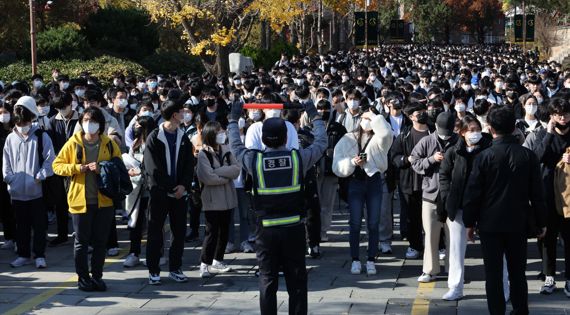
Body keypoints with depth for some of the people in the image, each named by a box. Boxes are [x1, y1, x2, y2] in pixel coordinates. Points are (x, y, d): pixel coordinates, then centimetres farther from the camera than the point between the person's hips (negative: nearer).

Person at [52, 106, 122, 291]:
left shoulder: (109, 144, 2)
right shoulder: (73, 143, 0)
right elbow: (57, 165, 2)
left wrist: (102, 169, -15)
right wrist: (77, 167, -14)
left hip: (104, 200, 1)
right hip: (80, 200, -1)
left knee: (100, 241, 7)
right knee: (81, 241, 5)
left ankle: (97, 276, 19)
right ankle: (83, 277, 16)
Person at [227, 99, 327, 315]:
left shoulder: (254, 160, -6)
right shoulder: (298, 158, -7)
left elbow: (235, 146, 14)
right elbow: (321, 142, 11)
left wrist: (234, 119, 27)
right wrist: (314, 116, 24)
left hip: (266, 230, 0)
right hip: (294, 229, 0)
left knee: (267, 282, 8)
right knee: (296, 282, 7)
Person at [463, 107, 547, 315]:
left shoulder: (484, 157, -10)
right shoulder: (528, 156, -3)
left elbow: (473, 193, -7)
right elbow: (537, 193, 1)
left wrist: (469, 222, 3)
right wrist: (541, 222, 10)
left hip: (490, 223, -2)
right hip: (519, 223, 2)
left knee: (493, 274, 4)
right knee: (518, 273, 12)